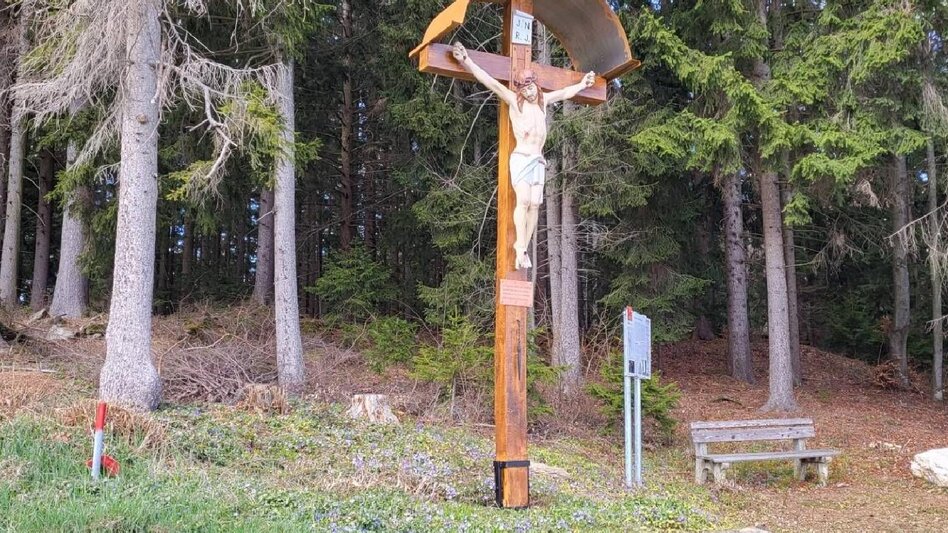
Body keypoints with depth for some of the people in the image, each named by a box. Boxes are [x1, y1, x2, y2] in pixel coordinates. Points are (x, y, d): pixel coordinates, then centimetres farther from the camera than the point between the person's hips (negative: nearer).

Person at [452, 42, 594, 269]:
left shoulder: (543, 100, 14)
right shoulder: (514, 101, -2)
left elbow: (564, 93, 33)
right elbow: (491, 82, -12)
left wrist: (582, 84, 45)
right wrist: (467, 62, -21)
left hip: (538, 160, 5)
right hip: (521, 158, -5)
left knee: (535, 203, -6)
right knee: (523, 200, -20)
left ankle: (524, 247, -6)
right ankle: (520, 249, -21)